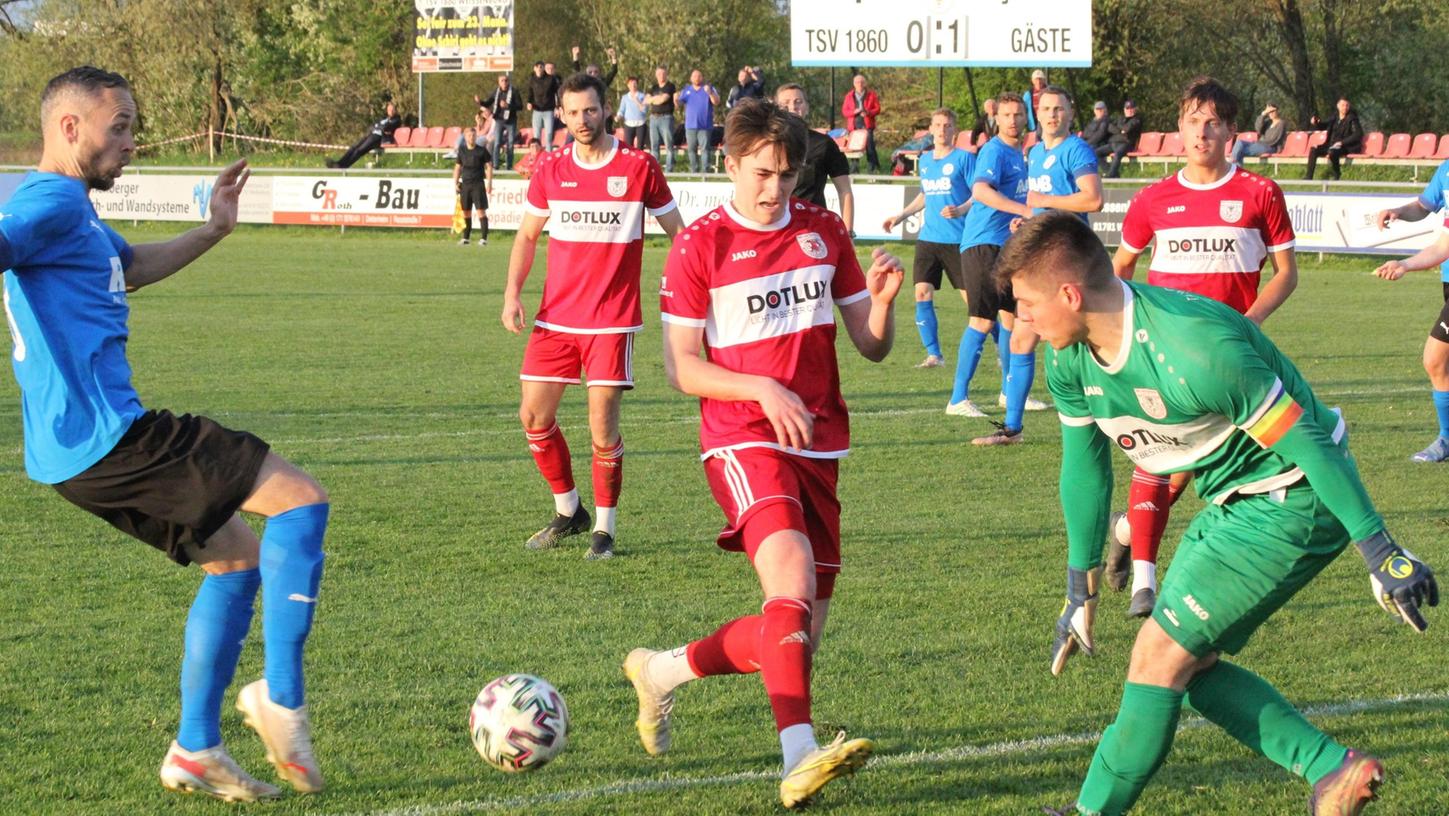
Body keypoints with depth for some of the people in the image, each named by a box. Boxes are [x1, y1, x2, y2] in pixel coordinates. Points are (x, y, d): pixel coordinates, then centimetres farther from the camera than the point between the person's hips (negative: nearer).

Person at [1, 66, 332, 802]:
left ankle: (196, 749, 17)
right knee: (299, 500, -9)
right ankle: (280, 695, -9)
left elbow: (131, 268, 40)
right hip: (105, 435, -11)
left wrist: (212, 231, 42)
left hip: (85, 448, 11)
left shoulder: (76, 211, 21)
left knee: (238, 557, 19)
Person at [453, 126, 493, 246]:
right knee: (466, 212, 8)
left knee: (481, 211, -9)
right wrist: (455, 183, 7)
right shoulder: (462, 151, 10)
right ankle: (466, 238, 17)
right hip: (465, 184, 4)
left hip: (478, 184, -4)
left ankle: (484, 238, -8)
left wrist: (489, 183, -7)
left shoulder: (482, 150, 0)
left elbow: (488, 166, 0)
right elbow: (457, 167, 16)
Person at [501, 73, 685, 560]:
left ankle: (604, 528, 9)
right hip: (555, 316, 4)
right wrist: (513, 292, 1)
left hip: (612, 320, -4)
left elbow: (679, 236, 4)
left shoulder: (640, 168, -4)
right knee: (534, 416, 3)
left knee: (603, 427, -8)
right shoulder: (550, 169, 5)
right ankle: (567, 511, 24)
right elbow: (527, 234, 15)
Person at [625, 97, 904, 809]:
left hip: (818, 443, 6)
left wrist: (882, 298, -10)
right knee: (790, 572, -31)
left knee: (797, 639, 5)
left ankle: (664, 671, 29)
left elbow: (872, 346, 12)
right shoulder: (701, 244, -2)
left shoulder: (823, 232, 11)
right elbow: (682, 366, -4)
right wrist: (763, 390, -18)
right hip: (742, 437, -5)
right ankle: (800, 758, -41)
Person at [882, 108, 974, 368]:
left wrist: (961, 210, -25)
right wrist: (901, 216, 22)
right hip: (928, 237, 6)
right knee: (922, 293, -3)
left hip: (958, 239, -6)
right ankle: (933, 354, 4)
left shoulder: (964, 158, -5)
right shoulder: (924, 160, 13)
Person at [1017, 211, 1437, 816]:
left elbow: (1304, 440, -26)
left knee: (1159, 656, -10)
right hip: (1233, 504, 9)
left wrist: (1379, 552, -22)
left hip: (1294, 501, -9)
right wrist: (1081, 591, 15)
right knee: (1189, 666, 10)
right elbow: (1083, 466, 10)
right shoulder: (1070, 361, -6)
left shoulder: (1194, 350, -33)